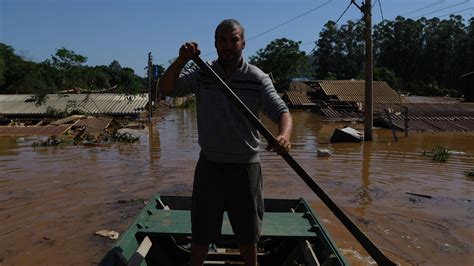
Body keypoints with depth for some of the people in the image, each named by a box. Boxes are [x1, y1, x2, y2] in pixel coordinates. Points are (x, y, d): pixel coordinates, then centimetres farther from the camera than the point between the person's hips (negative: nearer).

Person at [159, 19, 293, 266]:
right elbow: (166, 88, -10)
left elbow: (282, 112, -15)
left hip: (246, 165, -1)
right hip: (209, 164, 1)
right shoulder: (201, 74, -1)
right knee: (201, 230, 14)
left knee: (247, 231, 17)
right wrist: (181, 60, -27)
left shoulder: (258, 78, -7)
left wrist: (284, 134, -37)